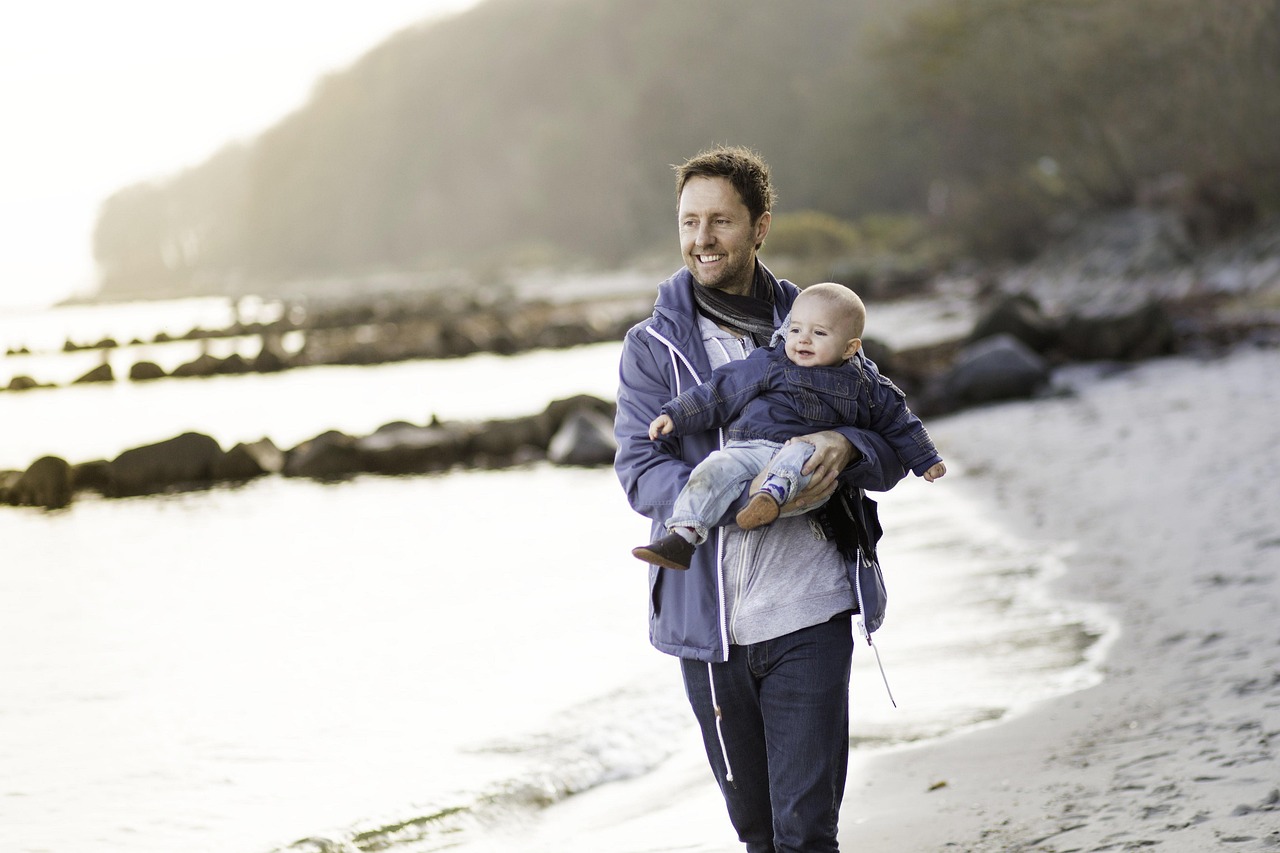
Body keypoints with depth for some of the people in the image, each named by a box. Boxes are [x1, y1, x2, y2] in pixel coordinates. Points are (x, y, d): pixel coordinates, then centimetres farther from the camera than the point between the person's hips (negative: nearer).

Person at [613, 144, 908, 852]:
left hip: (807, 615, -1)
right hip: (707, 624, 1)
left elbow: (895, 439, 7)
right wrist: (744, 497, -26)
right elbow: (641, 472, -8)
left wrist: (847, 447, -18)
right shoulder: (652, 346, 3)